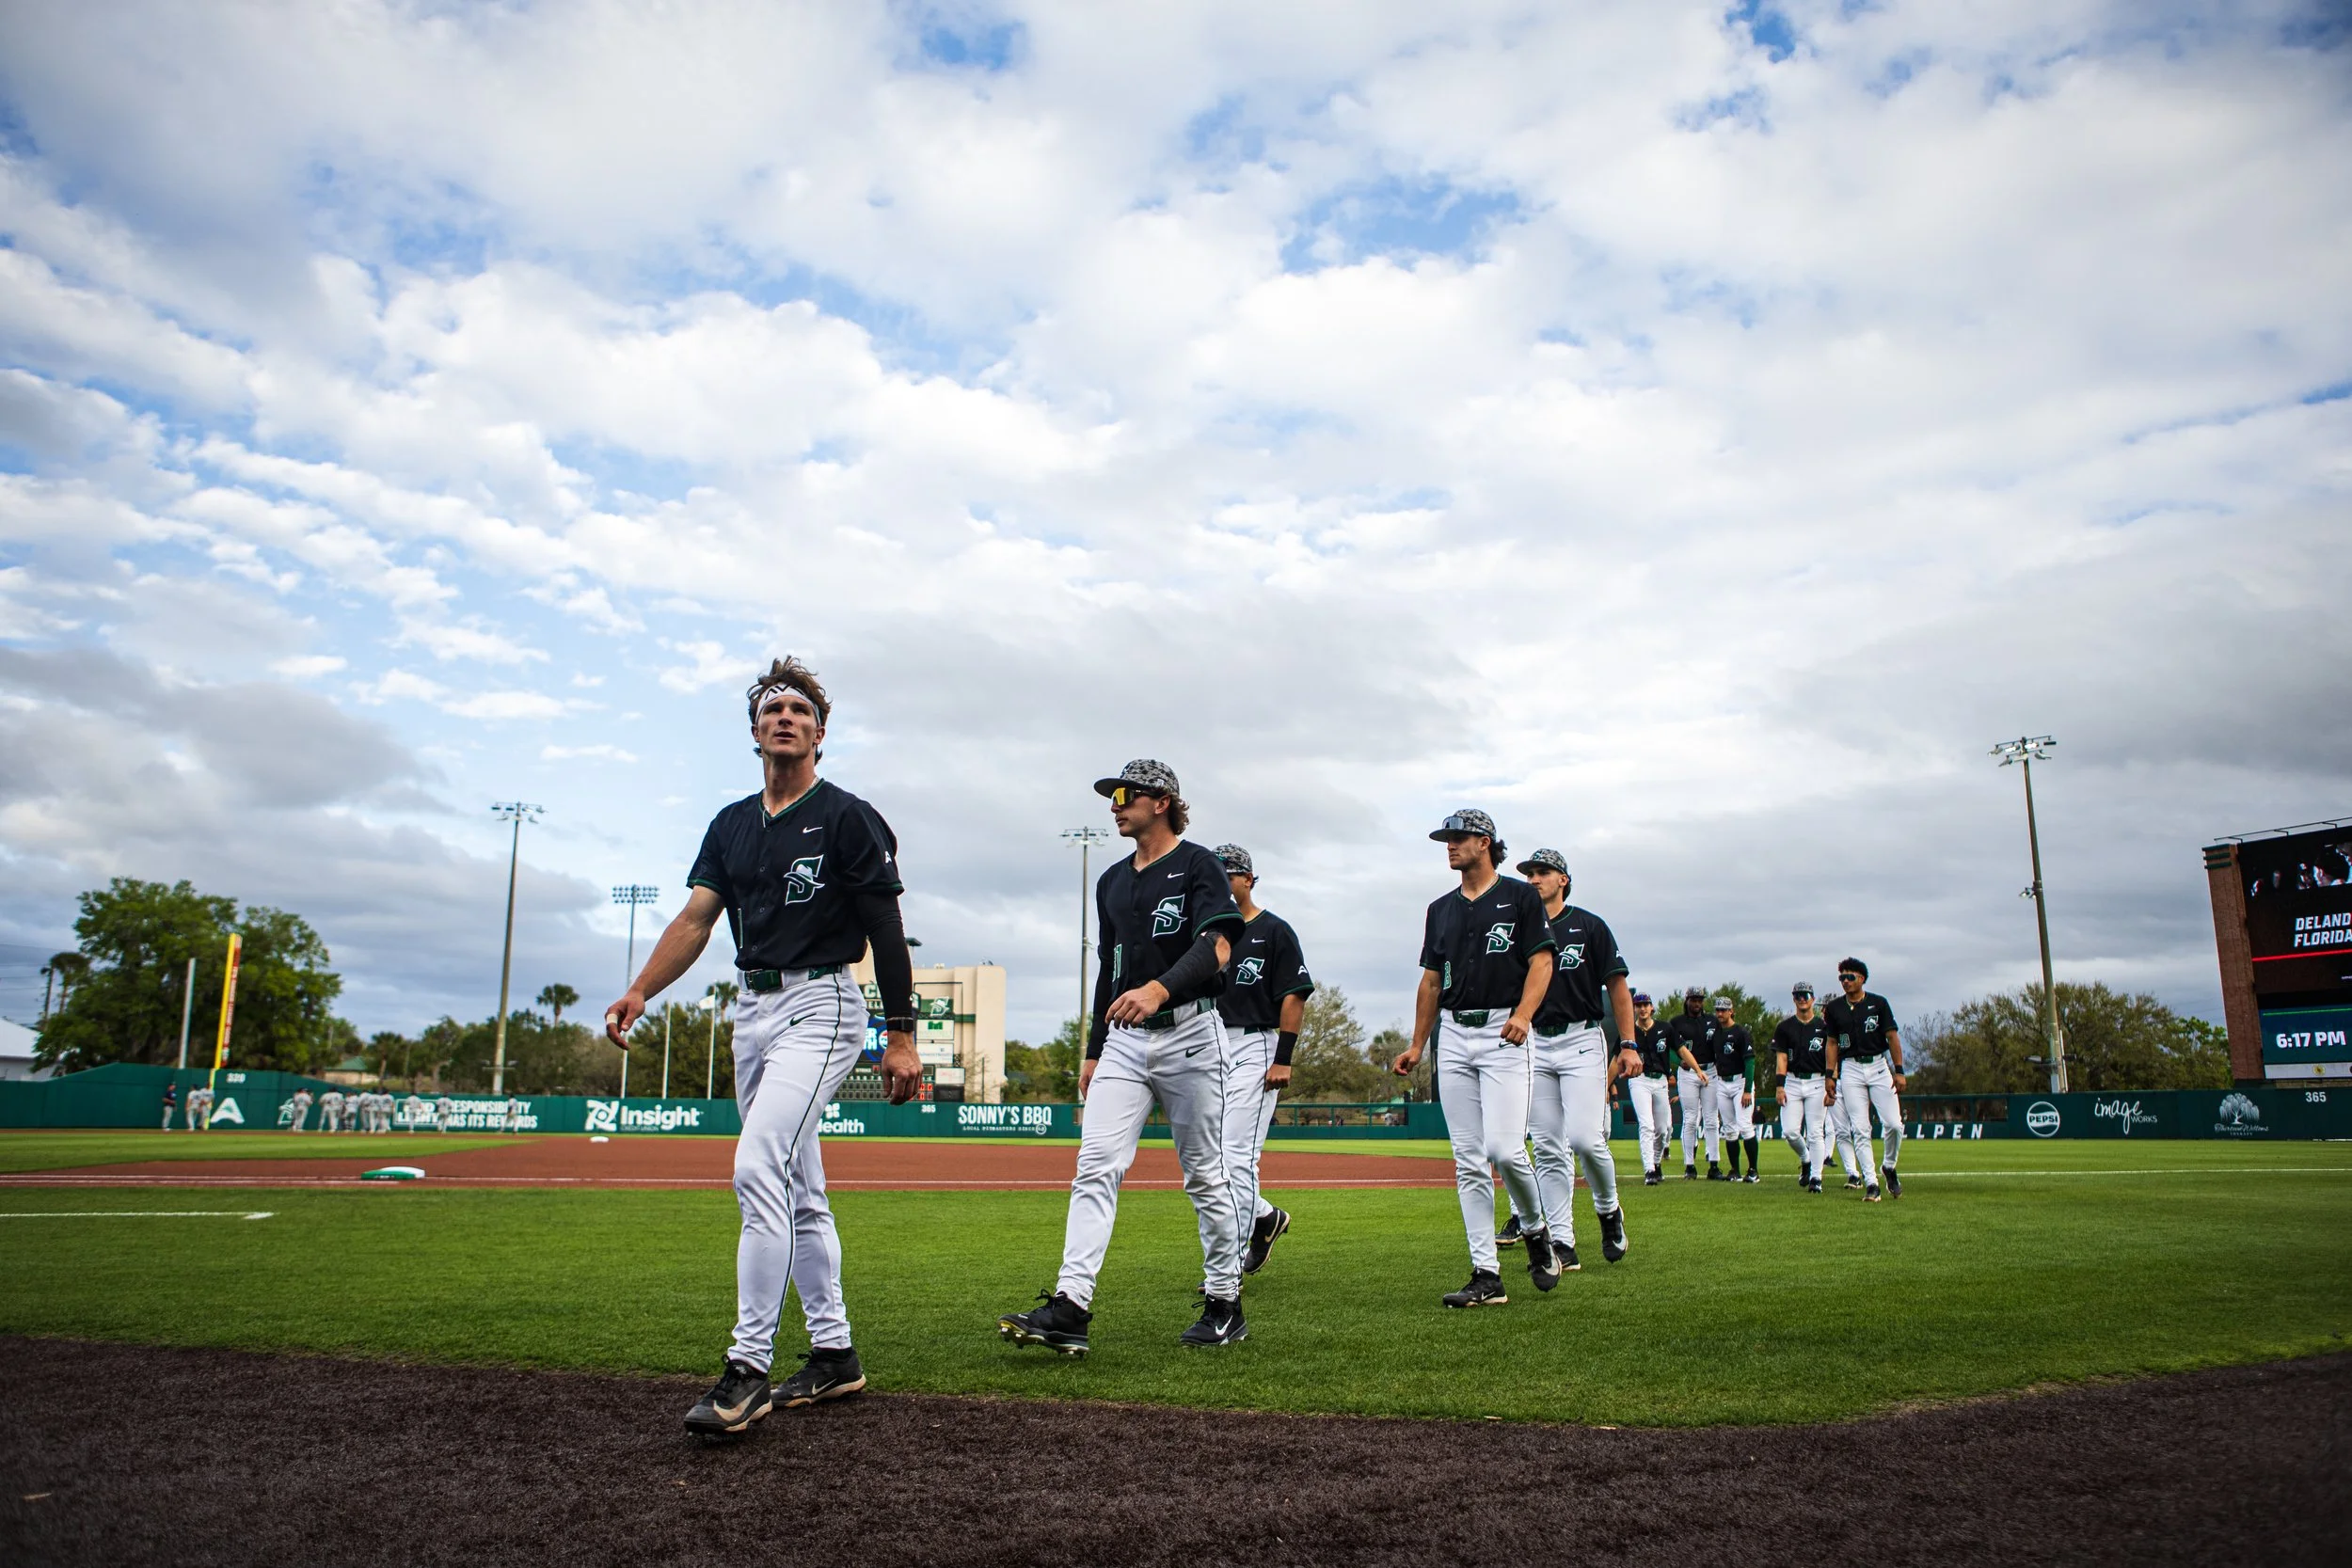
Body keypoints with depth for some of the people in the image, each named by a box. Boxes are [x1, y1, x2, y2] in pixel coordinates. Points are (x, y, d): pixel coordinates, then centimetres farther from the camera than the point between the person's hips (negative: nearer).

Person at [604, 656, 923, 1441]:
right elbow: (696, 918, 4)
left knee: (758, 1169, -20)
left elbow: (886, 933, -7)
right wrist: (639, 993, -11)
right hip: (752, 1011, 8)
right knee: (798, 1193, 12)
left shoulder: (848, 817, -5)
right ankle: (834, 1353, 22)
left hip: (819, 1007, -7)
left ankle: (748, 1366, -15)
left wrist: (901, 1036, -11)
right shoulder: (731, 824, 14)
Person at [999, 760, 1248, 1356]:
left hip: (1189, 1033, -6)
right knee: (1095, 1167, -8)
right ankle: (1069, 1308, -14)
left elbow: (1215, 949, -19)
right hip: (1125, 1041, 6)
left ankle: (1225, 1306, 18)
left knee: (1205, 1175, 4)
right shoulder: (1112, 881, 17)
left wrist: (1158, 989, -36)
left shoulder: (1199, 866, -4)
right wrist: (1093, 1053, 18)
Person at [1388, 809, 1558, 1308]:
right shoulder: (1441, 910, 17)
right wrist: (1416, 1046, 15)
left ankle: (1536, 1231, 13)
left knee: (1504, 1149, -17)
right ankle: (1487, 1275, 5)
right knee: (1468, 1163, 1)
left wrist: (1523, 1014, -20)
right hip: (1453, 1035, 5)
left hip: (1503, 1033, -5)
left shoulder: (1521, 897, 3)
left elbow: (1541, 962, -4)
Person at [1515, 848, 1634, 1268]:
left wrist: (1627, 1046, -7)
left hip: (1582, 1042, -4)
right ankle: (1562, 1244, 7)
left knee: (1584, 1138, -15)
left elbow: (1618, 988, 0)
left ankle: (1609, 1210, 13)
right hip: (1535, 1046, 4)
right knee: (1547, 1148, 2)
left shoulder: (1589, 926, 1)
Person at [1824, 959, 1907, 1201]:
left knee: (1893, 1124, -10)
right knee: (1860, 1130, -4)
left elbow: (1892, 1036, 0)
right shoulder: (1834, 1008, 6)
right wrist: (1830, 1074, 4)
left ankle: (1889, 1167, 17)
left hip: (1879, 1065, -1)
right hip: (1850, 1069, 1)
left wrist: (1899, 1071, -7)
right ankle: (1870, 1183, -1)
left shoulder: (1878, 1003, 1)